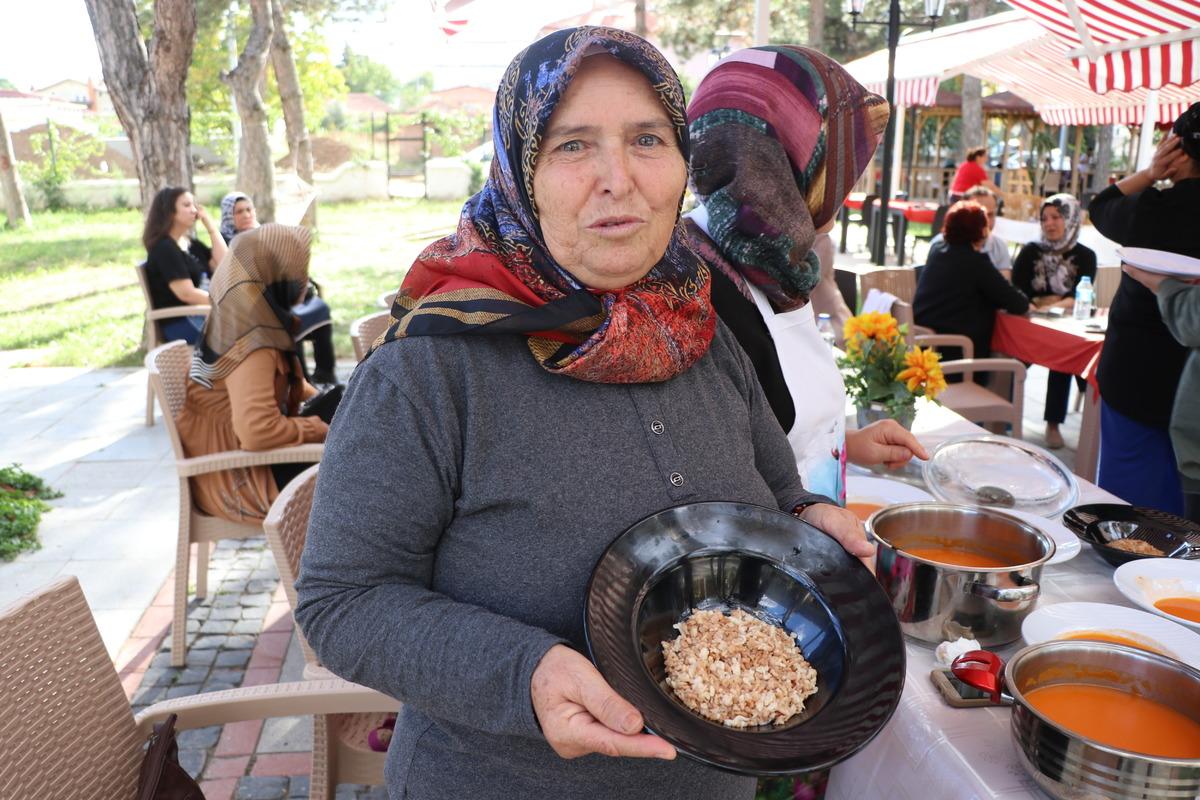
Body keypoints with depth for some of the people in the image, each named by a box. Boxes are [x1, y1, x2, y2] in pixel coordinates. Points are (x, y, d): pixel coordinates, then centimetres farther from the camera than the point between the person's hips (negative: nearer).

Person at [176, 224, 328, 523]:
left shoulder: (239, 316, 1)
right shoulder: (253, 343, -27)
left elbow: (283, 375, 18)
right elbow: (256, 431, -34)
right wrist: (320, 427, -20)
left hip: (232, 449, 9)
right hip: (234, 479, -9)